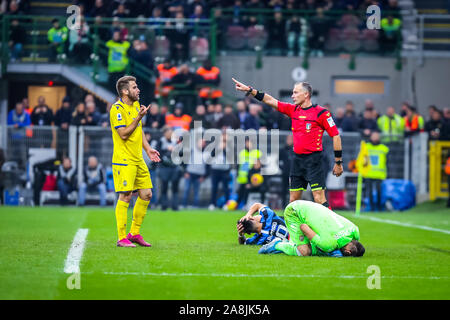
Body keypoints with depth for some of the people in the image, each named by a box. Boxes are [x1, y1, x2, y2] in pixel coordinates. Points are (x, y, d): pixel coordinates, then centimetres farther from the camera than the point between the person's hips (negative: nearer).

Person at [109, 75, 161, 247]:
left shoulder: (136, 105, 14)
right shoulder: (117, 109, -13)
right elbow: (124, 134, -19)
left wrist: (148, 149, 16)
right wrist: (139, 117, -19)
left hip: (138, 159, 9)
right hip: (123, 160, -9)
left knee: (146, 194, 8)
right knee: (125, 196, -9)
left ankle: (134, 233, 18)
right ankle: (122, 238, -4)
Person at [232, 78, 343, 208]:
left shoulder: (321, 113, -7)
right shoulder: (293, 110, 11)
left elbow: (335, 135, -6)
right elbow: (270, 100, 15)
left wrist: (338, 162, -6)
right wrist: (249, 90, 11)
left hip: (313, 159, -7)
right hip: (297, 159, 7)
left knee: (319, 198, -13)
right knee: (293, 200, 8)